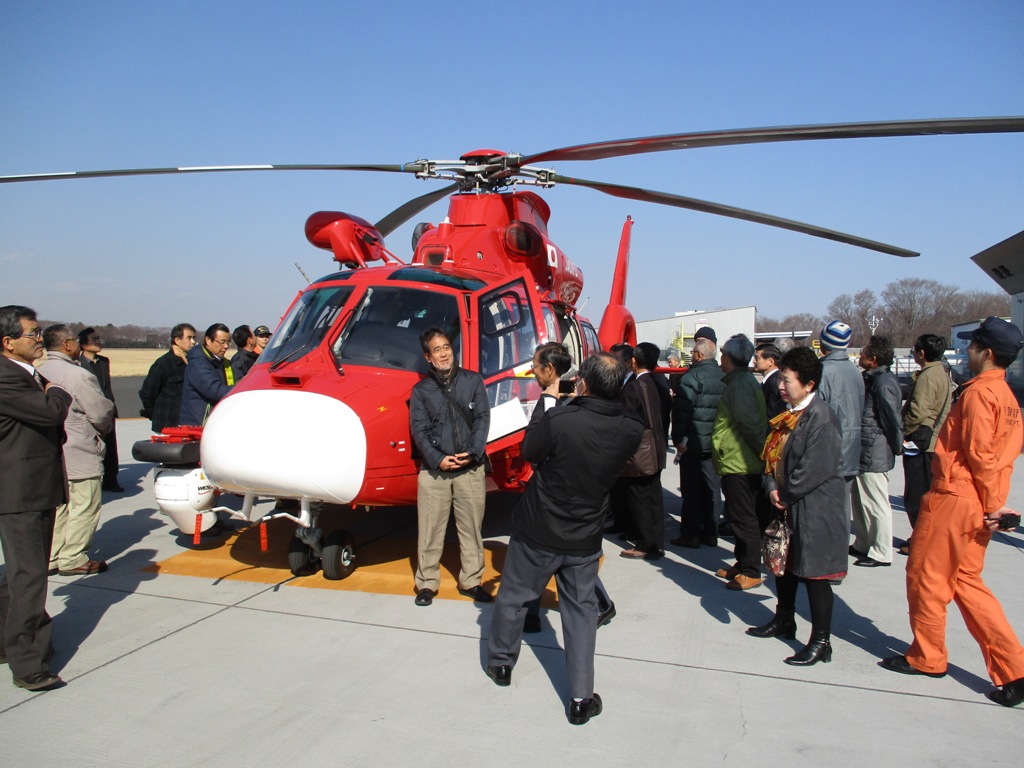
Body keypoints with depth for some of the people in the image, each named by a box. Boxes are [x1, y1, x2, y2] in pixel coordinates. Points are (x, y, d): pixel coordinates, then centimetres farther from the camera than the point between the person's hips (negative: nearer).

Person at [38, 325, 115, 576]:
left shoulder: (39, 373, 6)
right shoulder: (77, 375, -17)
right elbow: (102, 413, -13)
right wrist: (104, 428, 8)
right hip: (79, 453, -8)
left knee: (58, 506, 15)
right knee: (84, 506, 1)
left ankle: (52, 558, 21)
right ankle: (73, 558, 6)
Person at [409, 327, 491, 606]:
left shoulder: (473, 380, 5)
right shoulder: (421, 390, 5)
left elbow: (482, 419, 1)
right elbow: (419, 430, -1)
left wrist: (472, 453, -12)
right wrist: (438, 459, -14)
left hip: (471, 469, 1)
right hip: (434, 470, 0)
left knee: (471, 528, 9)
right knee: (430, 530, 5)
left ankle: (471, 581, 23)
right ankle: (427, 583, 19)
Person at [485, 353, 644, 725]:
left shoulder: (558, 419, -26)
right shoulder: (631, 432, -13)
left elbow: (529, 452, -7)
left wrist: (542, 407, 4)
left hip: (537, 532, -2)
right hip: (584, 540, 3)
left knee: (513, 597, 19)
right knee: (580, 609, 16)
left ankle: (501, 663, 40)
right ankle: (581, 697, 16)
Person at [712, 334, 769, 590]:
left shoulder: (741, 384, -17)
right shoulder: (742, 381, 16)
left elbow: (750, 423, -24)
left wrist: (762, 452, -17)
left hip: (739, 464, -10)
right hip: (738, 462, 10)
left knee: (744, 518, -3)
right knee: (742, 517, 17)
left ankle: (751, 572, 5)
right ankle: (743, 564, 27)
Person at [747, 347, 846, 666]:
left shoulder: (821, 418, -19)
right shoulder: (788, 415, 9)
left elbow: (816, 469, -24)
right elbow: (772, 455, 13)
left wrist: (785, 495, -13)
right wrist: (772, 488, -4)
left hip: (815, 511, -9)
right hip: (787, 507, 9)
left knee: (813, 574, -1)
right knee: (783, 565, 21)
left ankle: (821, 642, 10)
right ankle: (784, 620, 39)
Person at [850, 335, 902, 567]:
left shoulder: (883, 383, -19)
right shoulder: (872, 379, 13)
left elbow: (893, 420, -18)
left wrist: (896, 447, -6)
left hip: (875, 454, -10)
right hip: (864, 452, 10)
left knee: (877, 504, 0)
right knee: (861, 501, 18)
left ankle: (881, 554, 11)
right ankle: (863, 545, 31)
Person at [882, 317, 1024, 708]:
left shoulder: (978, 391, -14)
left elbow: (980, 453, -18)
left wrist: (991, 503, -10)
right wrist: (992, 503, 7)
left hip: (953, 499, -9)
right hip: (979, 505, 9)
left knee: (925, 575, 6)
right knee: (966, 583, 15)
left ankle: (927, 657, 19)